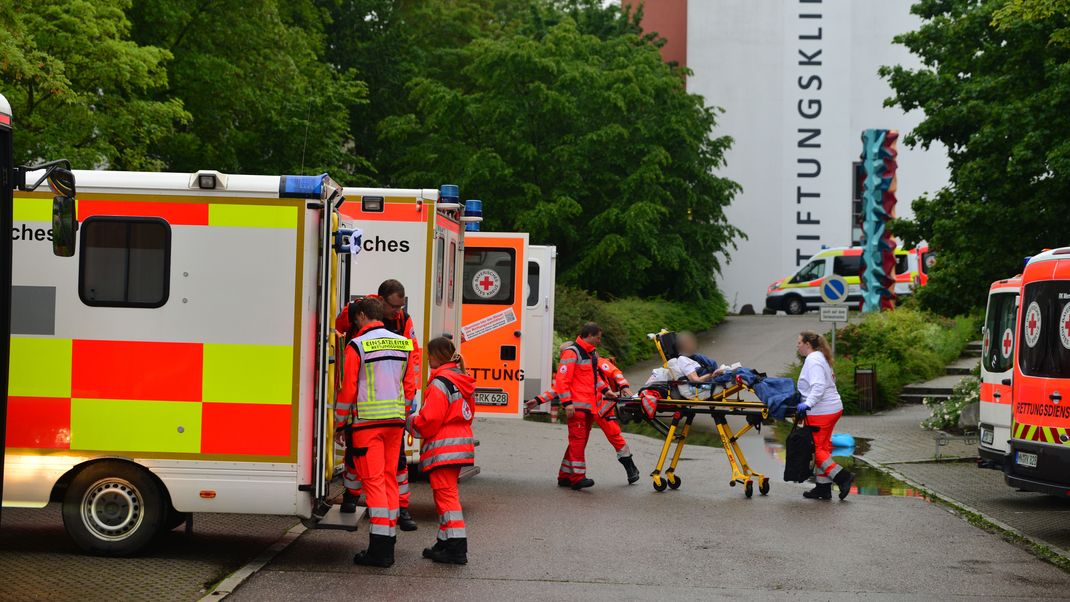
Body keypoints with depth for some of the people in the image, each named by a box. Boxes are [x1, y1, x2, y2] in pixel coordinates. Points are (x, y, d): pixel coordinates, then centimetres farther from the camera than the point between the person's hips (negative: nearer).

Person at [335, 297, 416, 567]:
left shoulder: (357, 346, -7)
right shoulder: (403, 344, 9)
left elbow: (348, 389, -7)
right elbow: (409, 387, 13)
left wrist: (340, 424, 3)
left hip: (367, 422, -5)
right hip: (395, 422, 5)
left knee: (373, 480, -5)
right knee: (389, 478, 12)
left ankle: (378, 548, -10)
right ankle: (388, 544, 14)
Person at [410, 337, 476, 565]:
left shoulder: (440, 383, -15)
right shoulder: (463, 381, 14)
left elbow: (429, 420, -19)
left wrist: (412, 422, 2)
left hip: (443, 449, -9)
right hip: (461, 445, 9)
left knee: (445, 493, -7)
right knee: (447, 492, 18)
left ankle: (456, 547, -9)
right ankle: (446, 541, 24)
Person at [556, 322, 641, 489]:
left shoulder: (591, 354, 19)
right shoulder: (571, 353, -10)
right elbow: (562, 379, -15)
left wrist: (605, 390, 16)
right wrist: (567, 402, -20)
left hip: (590, 405, 9)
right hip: (577, 405, -9)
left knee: (580, 440, 11)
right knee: (577, 439, -9)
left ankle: (565, 476, 17)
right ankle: (577, 477, -7)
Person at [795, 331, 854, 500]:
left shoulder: (813, 360, -13)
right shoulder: (820, 358, 19)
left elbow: (818, 386, -25)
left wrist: (808, 403, -33)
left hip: (821, 412, -10)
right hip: (833, 408, 10)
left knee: (817, 449, -6)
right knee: (823, 447, 13)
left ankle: (843, 477, -11)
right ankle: (823, 487, 16)